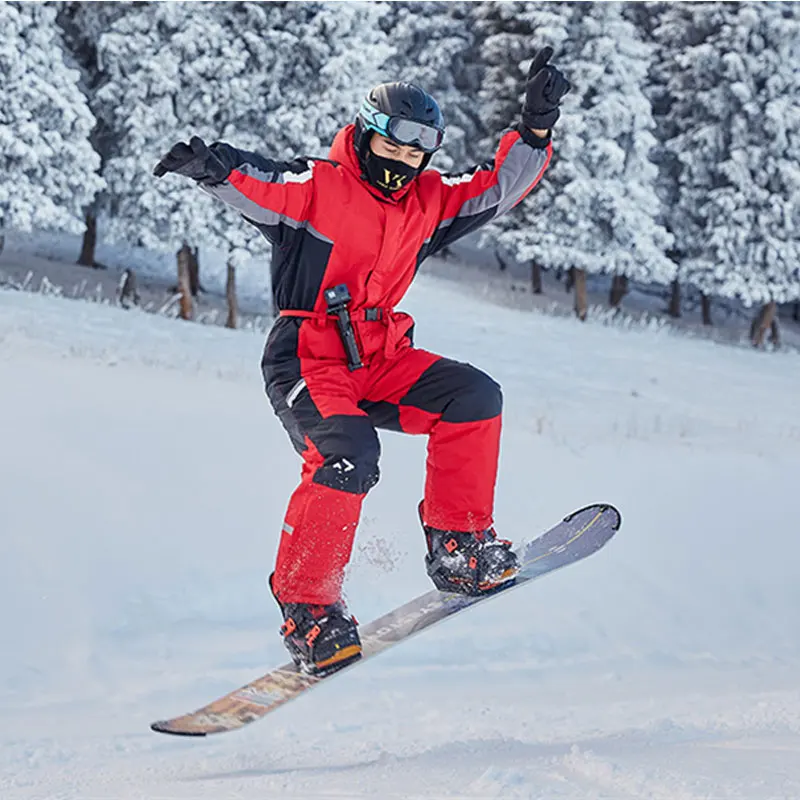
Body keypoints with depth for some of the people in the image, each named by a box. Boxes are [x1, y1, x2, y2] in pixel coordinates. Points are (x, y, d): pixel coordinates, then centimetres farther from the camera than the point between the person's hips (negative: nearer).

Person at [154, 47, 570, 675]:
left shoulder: (429, 200, 11)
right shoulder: (317, 186, -7)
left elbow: (499, 187, 12)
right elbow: (254, 183, -18)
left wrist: (535, 128, -3)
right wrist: (210, 165, -40)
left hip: (380, 360, 7)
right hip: (306, 359, -6)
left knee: (472, 395, -13)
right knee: (347, 454, -30)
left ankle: (457, 548, -7)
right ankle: (305, 605, -21)